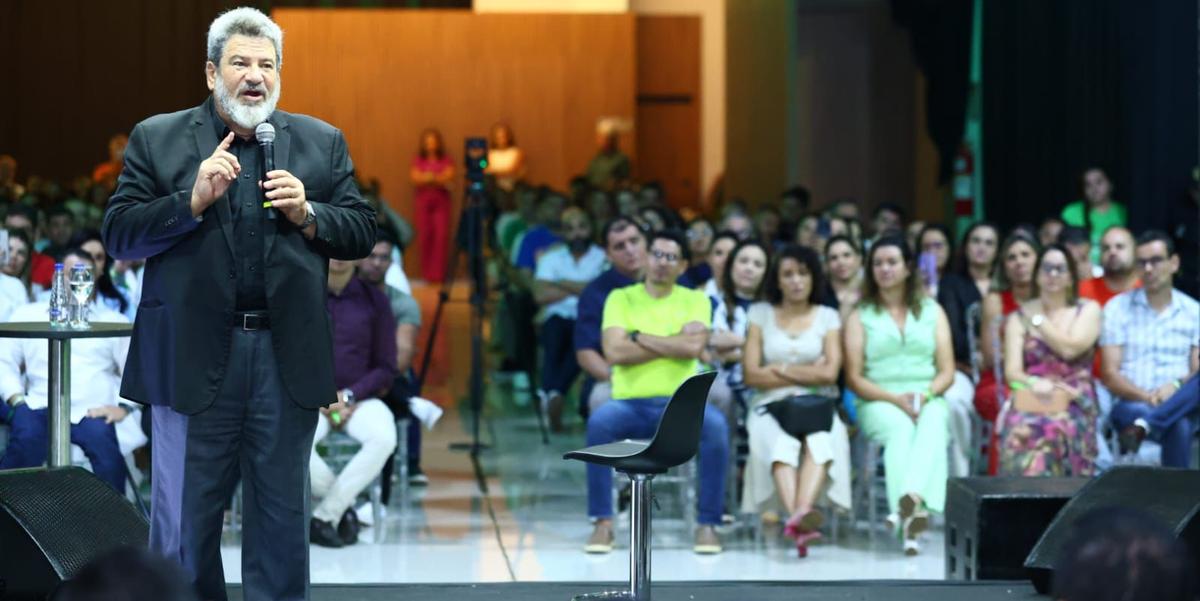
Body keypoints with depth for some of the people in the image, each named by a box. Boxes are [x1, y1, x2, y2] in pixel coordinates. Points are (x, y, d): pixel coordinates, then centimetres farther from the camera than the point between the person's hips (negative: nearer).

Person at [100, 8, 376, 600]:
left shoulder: (322, 143, 11)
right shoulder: (157, 139, 5)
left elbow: (363, 234, 9)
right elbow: (118, 235, -3)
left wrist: (307, 213, -9)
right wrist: (194, 200, -15)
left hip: (287, 357, 2)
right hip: (194, 357, -1)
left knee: (283, 518, 7)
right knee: (184, 520, 4)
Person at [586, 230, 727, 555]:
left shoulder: (695, 300, 12)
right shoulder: (621, 298, 10)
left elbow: (693, 346, -8)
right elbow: (615, 352, -6)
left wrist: (639, 337, -4)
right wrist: (673, 346, -4)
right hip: (631, 403, 0)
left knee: (716, 425, -32)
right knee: (599, 421, -33)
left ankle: (708, 525, -23)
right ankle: (603, 523, -24)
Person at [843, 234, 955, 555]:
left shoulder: (932, 311, 19)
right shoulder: (860, 316, 14)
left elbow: (946, 372, 12)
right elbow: (854, 378, 5)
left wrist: (925, 395, -11)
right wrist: (896, 398, -12)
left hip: (927, 399, 1)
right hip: (879, 402, -1)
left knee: (932, 426, -37)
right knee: (901, 428, -37)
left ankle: (911, 498, -63)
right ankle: (911, 513, -58)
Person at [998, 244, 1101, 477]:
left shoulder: (1088, 310, 11)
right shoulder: (1019, 318, 12)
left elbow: (1069, 349, -6)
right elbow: (1012, 371, 2)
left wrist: (1038, 319, 2)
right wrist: (1033, 383, -19)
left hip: (1075, 403, 0)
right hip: (1031, 402, 0)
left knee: (1054, 430, -25)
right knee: (1021, 430, -26)